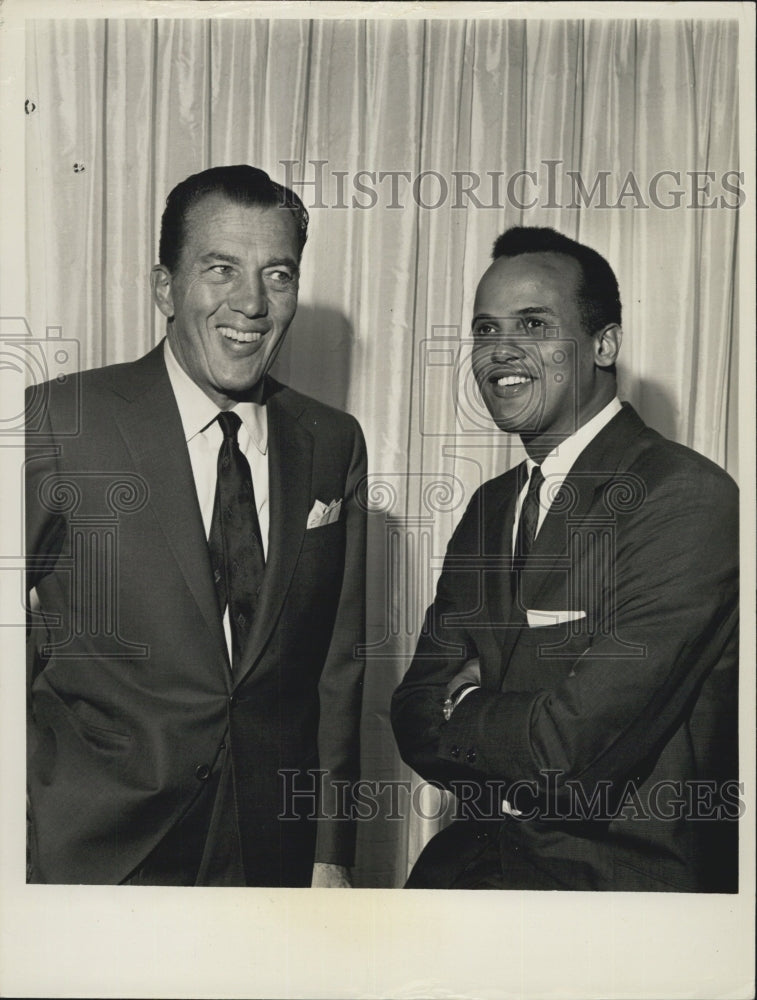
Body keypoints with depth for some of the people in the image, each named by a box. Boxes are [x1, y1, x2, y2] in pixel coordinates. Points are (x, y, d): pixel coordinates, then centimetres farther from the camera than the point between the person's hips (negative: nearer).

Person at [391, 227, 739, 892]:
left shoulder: (689, 499, -17)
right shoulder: (490, 505, 9)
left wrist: (466, 709, -3)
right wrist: (509, 723, -14)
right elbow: (417, 716, 6)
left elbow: (573, 746, -22)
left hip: (620, 872, -6)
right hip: (478, 855, 6)